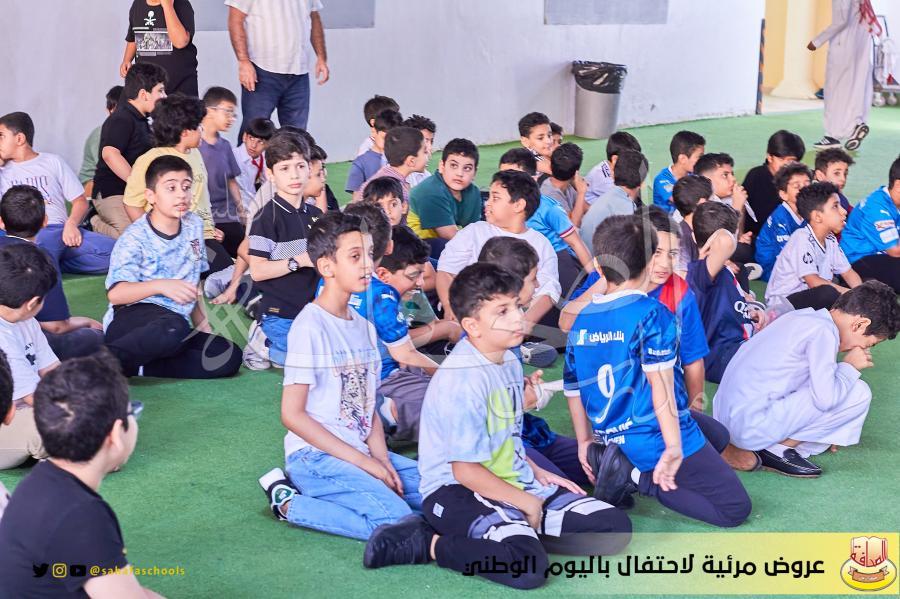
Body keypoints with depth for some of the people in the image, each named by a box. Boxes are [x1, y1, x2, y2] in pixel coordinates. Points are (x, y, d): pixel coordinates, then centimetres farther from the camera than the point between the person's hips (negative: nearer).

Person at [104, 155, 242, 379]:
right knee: (174, 328, -41)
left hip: (176, 323, 7)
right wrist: (160, 285, -35)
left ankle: (137, 367, -21)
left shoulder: (193, 226, 13)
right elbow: (115, 293, -21)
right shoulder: (135, 237, -7)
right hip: (132, 317, -7)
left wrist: (202, 325, 18)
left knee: (229, 356, -20)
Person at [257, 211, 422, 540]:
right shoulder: (310, 325, -11)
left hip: (359, 451, 8)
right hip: (316, 455, -8)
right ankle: (289, 502, -6)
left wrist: (381, 459, -5)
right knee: (398, 521, -25)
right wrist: (364, 462, -14)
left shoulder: (365, 327, 13)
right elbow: (292, 414, -13)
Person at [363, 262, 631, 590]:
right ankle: (430, 543, -13)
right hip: (458, 491, -9)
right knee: (527, 566, -36)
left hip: (514, 482, 9)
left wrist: (537, 474, 9)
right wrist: (527, 504, -12)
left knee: (615, 527, -1)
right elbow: (465, 469, -20)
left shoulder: (510, 363, 8)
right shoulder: (464, 380, -21)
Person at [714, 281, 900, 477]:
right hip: (753, 427, -9)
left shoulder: (801, 317, 14)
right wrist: (850, 368, -1)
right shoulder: (823, 331, -13)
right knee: (859, 394, -7)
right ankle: (778, 450, -4)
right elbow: (825, 399, -18)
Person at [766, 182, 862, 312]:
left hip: (809, 297, 9)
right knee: (828, 293, -33)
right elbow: (813, 282, -26)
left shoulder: (830, 240, 8)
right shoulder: (802, 238, -19)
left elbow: (848, 273, 12)